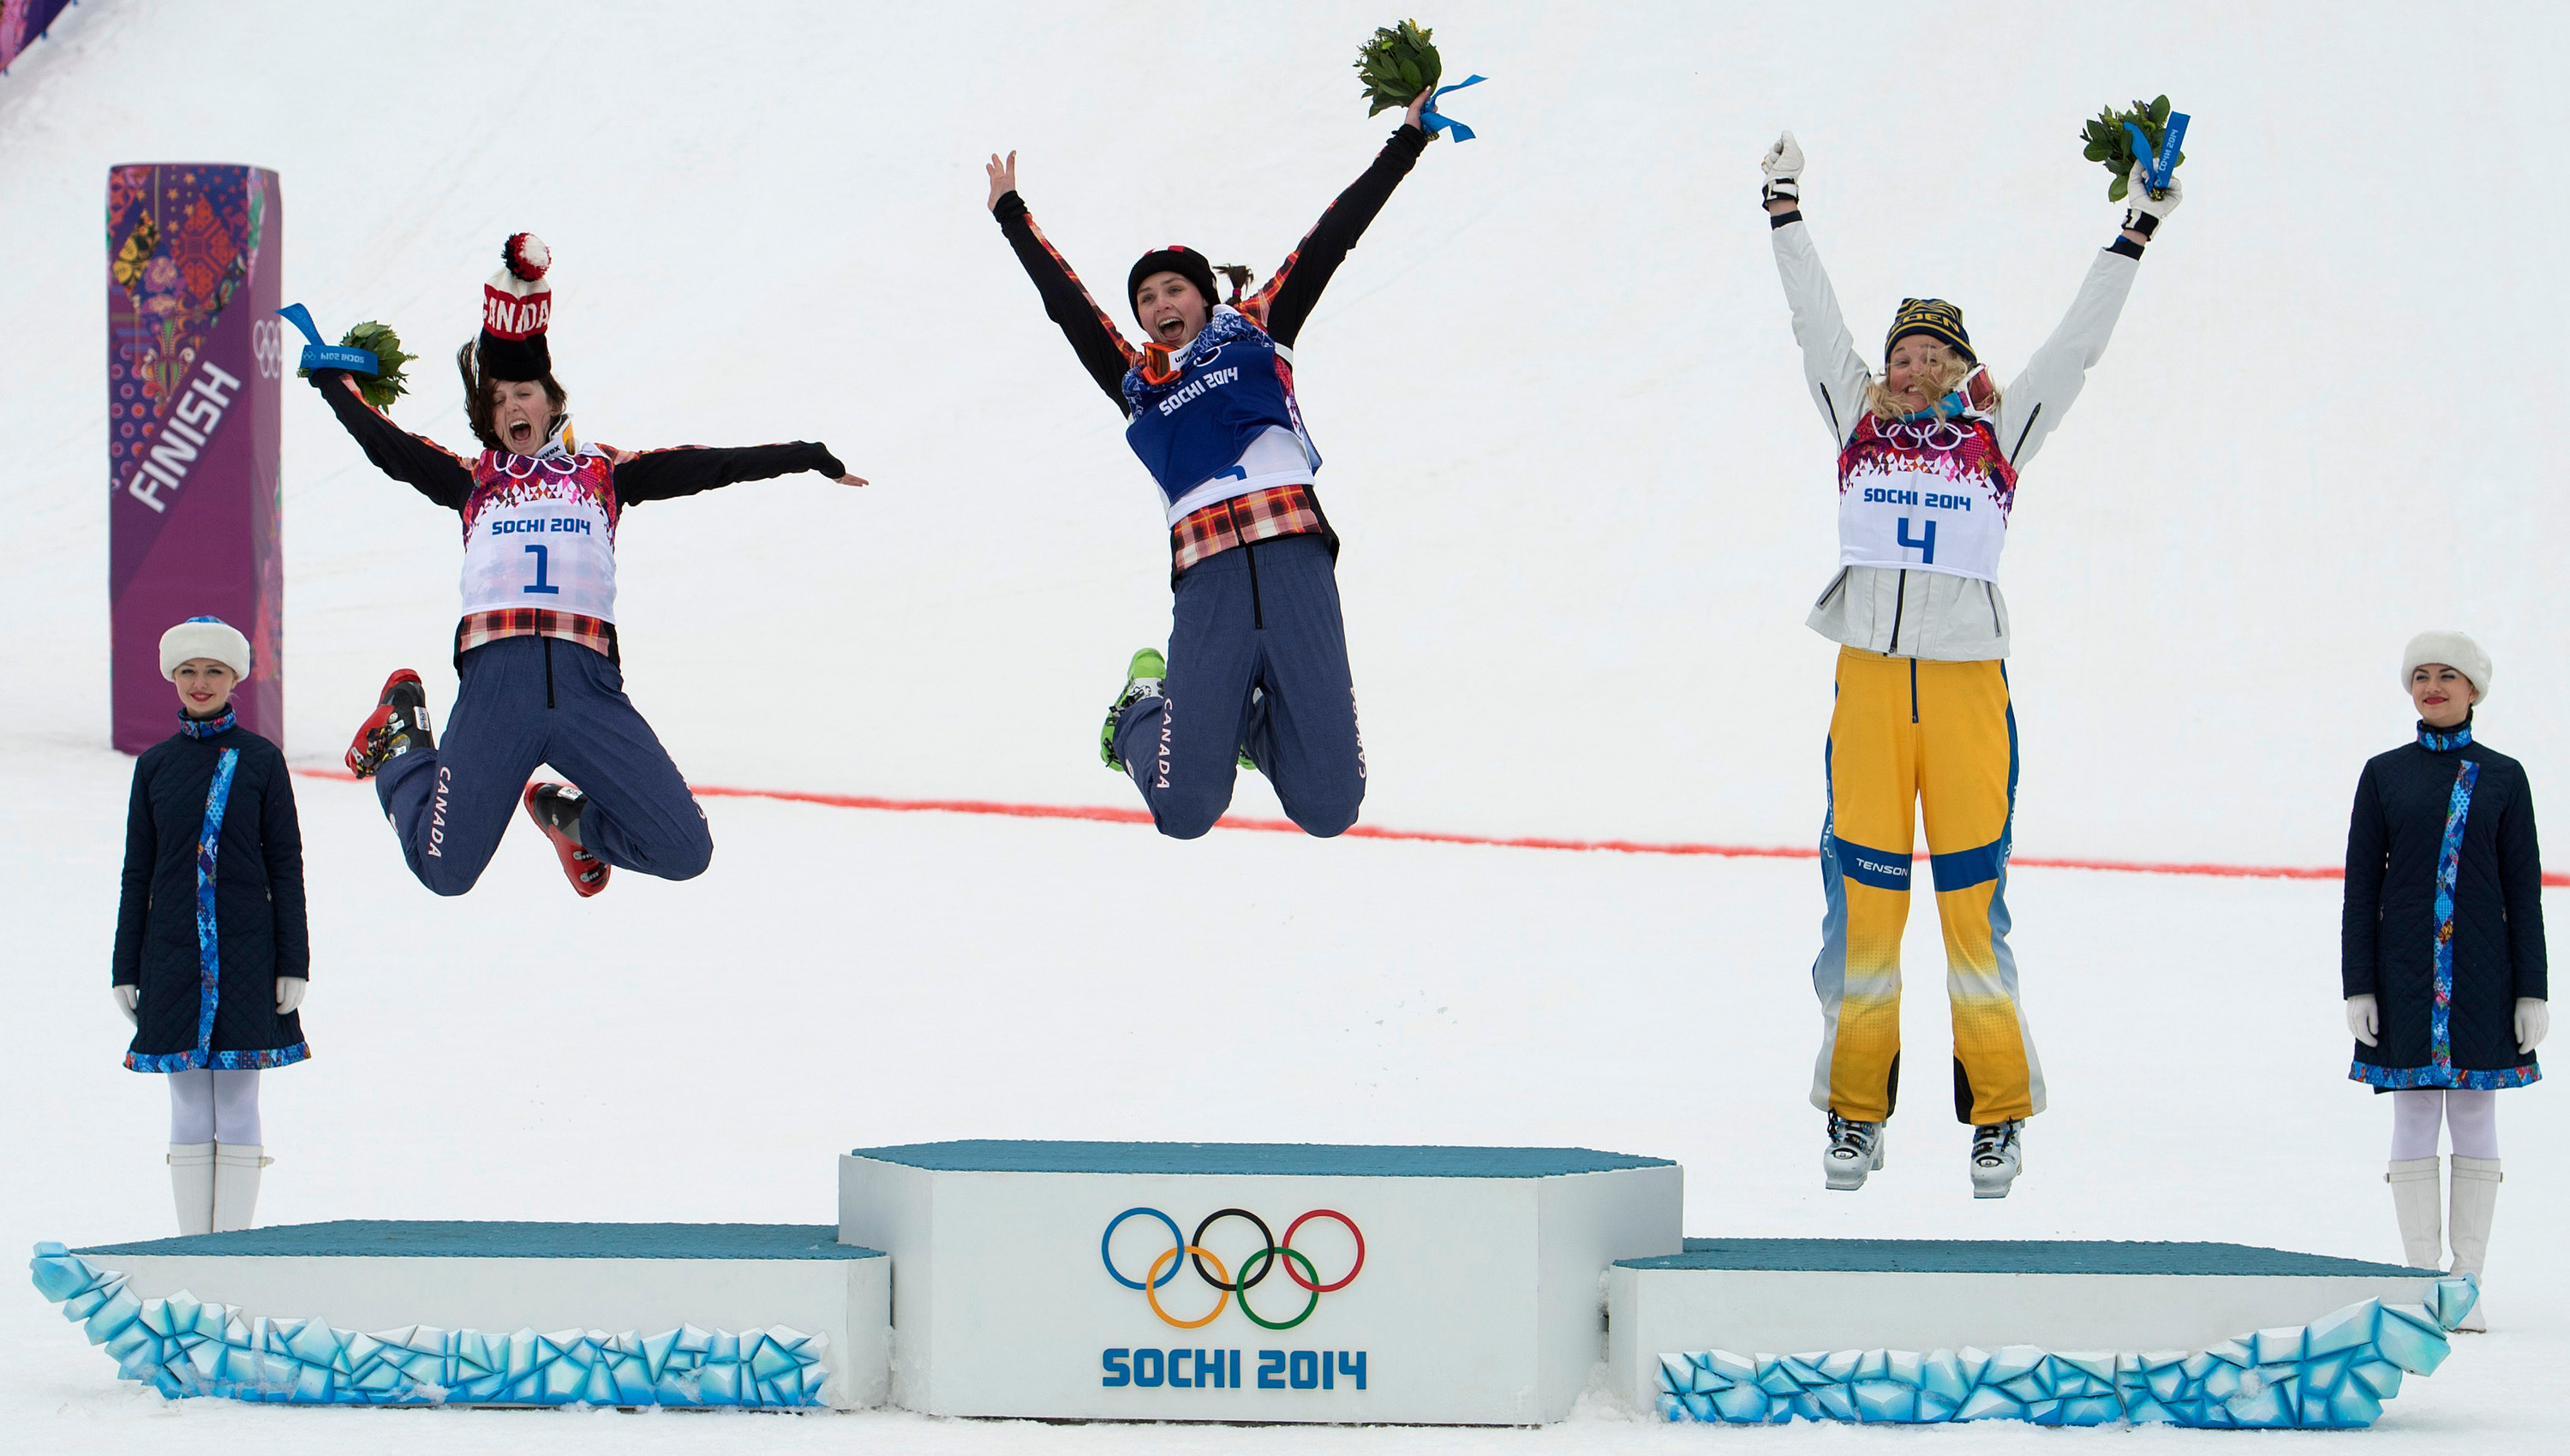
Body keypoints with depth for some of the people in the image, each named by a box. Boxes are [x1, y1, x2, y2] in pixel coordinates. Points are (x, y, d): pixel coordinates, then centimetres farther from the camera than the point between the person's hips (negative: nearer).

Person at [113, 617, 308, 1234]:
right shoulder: (155, 765, 7)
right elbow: (137, 873, 10)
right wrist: (125, 970, 6)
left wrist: (294, 963, -4)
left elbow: (286, 866, 2)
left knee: (238, 1109, -1)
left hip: (246, 953, -2)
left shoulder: (261, 760, 1)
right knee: (189, 1112, 4)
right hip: (173, 954, 2)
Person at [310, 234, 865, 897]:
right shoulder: (473, 481, 21)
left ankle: (572, 818, 25)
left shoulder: (603, 471, 21)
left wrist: (806, 459, 18)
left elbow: (699, 467, 19)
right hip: (496, 682, -1)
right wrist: (331, 381, 15)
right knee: (445, 872, -3)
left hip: (586, 684, 1)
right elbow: (385, 444, 19)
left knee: (686, 854, -6)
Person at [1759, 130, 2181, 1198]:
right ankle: (1855, 1113, 9)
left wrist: (2135, 234, 14)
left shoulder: (1998, 432, 10)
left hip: (1968, 689, -1)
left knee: (1972, 902, -2)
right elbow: (1815, 320, 19)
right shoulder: (1858, 421, 13)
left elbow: (2076, 345, 14)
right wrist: (1785, 209, 24)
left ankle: (1999, 1116, 6)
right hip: (1869, 684, 1)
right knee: (1862, 897, 1)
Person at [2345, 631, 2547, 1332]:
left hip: (2481, 971, 0)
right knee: (2413, 1122, 1)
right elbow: (2361, 887, 4)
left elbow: (2524, 890, 4)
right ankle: (2421, 1283, 7)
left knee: (2476, 1123, 2)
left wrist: (2532, 991, -1)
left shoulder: (2503, 777, 5)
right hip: (2406, 972, 0)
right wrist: (2358, 987, -3)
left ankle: (2468, 1287, 7)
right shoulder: (2384, 774, 5)